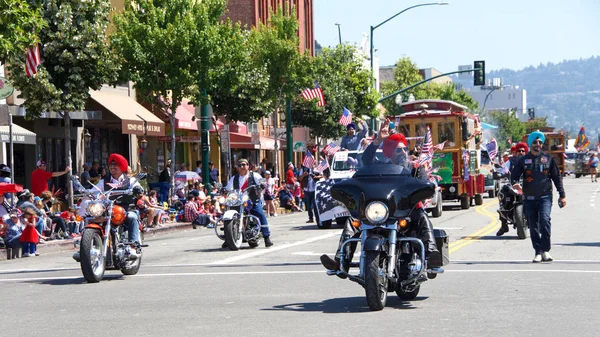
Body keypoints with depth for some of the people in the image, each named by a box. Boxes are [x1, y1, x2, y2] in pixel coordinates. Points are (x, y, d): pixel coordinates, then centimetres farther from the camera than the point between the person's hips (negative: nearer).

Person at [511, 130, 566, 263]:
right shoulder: (523, 160, 7)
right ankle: (538, 252, 12)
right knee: (533, 226, 3)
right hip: (529, 198, 2)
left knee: (544, 219, -22)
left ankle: (546, 250, -18)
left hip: (545, 197, -1)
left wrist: (562, 195, 9)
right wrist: (516, 184, -19)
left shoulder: (548, 158, 9)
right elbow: (514, 176, 5)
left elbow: (557, 177, 13)